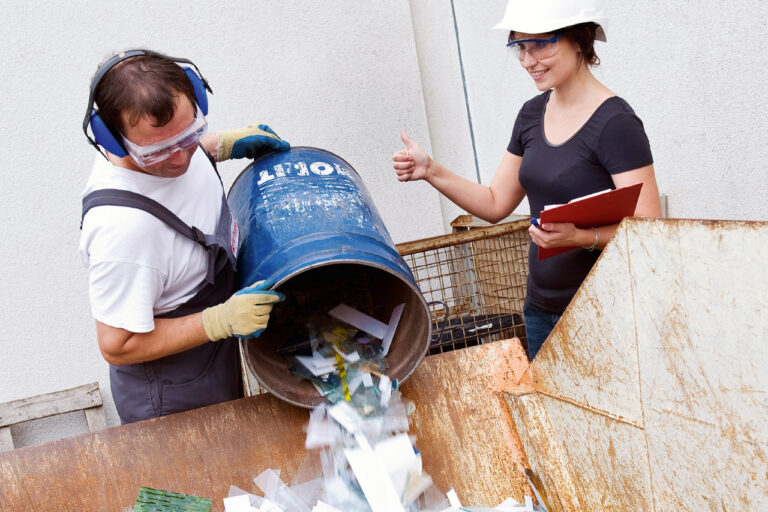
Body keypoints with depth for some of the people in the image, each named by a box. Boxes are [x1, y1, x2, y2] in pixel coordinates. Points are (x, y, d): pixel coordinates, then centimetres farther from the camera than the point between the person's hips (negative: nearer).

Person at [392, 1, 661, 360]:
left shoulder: (615, 124, -16)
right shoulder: (532, 114, 6)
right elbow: (495, 204, 10)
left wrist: (580, 236, -35)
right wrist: (431, 172, -2)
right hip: (541, 308, 7)